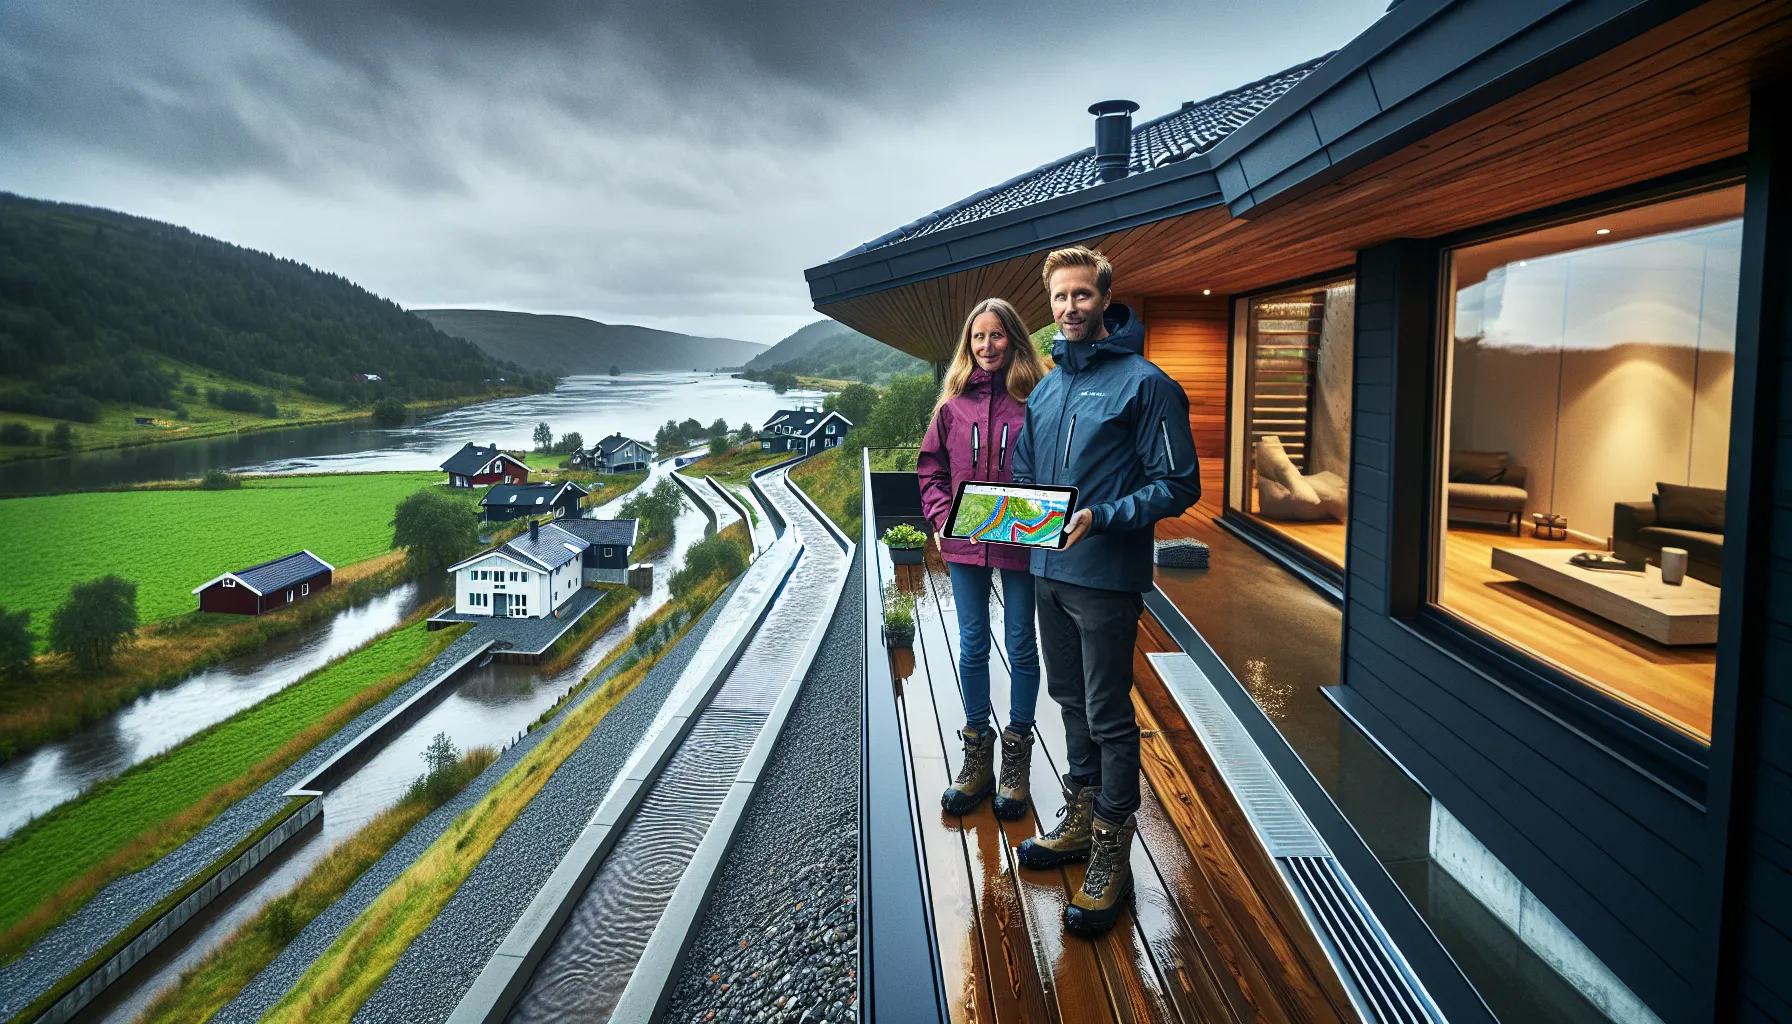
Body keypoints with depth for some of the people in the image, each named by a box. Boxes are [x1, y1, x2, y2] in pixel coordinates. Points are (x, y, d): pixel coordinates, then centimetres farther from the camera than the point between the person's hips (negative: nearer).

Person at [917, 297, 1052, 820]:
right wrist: (941, 516, -5)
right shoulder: (953, 404, 3)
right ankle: (977, 759, 26)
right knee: (972, 648, 11)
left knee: (1022, 647, 8)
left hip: (1020, 543, -2)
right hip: (965, 545, 3)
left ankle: (1017, 759, 23)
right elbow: (930, 468, 9)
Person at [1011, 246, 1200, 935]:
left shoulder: (1145, 383, -10)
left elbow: (1178, 485, -13)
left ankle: (1111, 854, 14)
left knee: (1108, 714, 1)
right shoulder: (1045, 389, 12)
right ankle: (1081, 819, 35)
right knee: (1071, 699, 19)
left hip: (1107, 576, -7)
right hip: (1048, 570, 7)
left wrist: (1102, 518, -24)